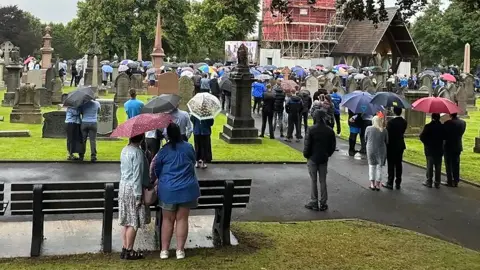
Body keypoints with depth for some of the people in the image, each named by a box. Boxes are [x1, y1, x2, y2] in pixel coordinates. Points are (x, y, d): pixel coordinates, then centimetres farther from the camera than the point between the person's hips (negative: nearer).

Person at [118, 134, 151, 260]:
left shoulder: (124, 150, 9)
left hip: (123, 186, 9)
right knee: (134, 222, 0)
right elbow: (137, 175, -19)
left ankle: (124, 249, 19)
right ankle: (129, 251, 6)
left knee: (126, 221, 13)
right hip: (133, 189, -9)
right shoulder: (137, 152, -18)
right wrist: (138, 195, -16)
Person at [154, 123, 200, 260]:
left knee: (167, 220, 11)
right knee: (182, 219, 9)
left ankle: (164, 250, 16)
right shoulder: (189, 147, -3)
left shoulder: (164, 150, -8)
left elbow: (156, 169, 3)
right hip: (187, 189, 1)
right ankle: (180, 250, 13)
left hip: (168, 190, -1)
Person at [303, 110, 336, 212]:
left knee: (313, 181, 5)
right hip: (324, 159, 3)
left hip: (313, 158, -3)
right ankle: (323, 203, 12)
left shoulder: (311, 129, -15)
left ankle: (314, 203, 7)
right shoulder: (330, 130, -2)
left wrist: (306, 155, 2)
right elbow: (333, 146, 3)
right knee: (323, 181, 9)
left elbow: (307, 144, -14)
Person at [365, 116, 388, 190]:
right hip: (381, 151, -1)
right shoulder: (384, 131, -10)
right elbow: (386, 141, 0)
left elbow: (366, 139, 2)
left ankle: (372, 184, 15)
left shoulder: (368, 129, -9)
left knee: (372, 166, 15)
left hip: (371, 150, 1)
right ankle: (378, 184, 16)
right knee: (379, 167, 12)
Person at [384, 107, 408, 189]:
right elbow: (402, 132, 7)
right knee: (398, 165, 10)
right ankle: (398, 183, 15)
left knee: (391, 165, 1)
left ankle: (390, 183, 6)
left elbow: (388, 134, -14)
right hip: (400, 146, 5)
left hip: (392, 146, -5)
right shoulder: (404, 122, 0)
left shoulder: (391, 122, -19)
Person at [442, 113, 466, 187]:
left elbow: (443, 133, -12)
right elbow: (461, 133, 9)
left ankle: (450, 181, 5)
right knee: (456, 164, 12)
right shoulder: (463, 122, 1)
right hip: (458, 147, 6)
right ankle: (456, 181, 16)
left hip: (449, 146, -6)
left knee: (448, 165, 3)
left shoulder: (448, 123, -19)